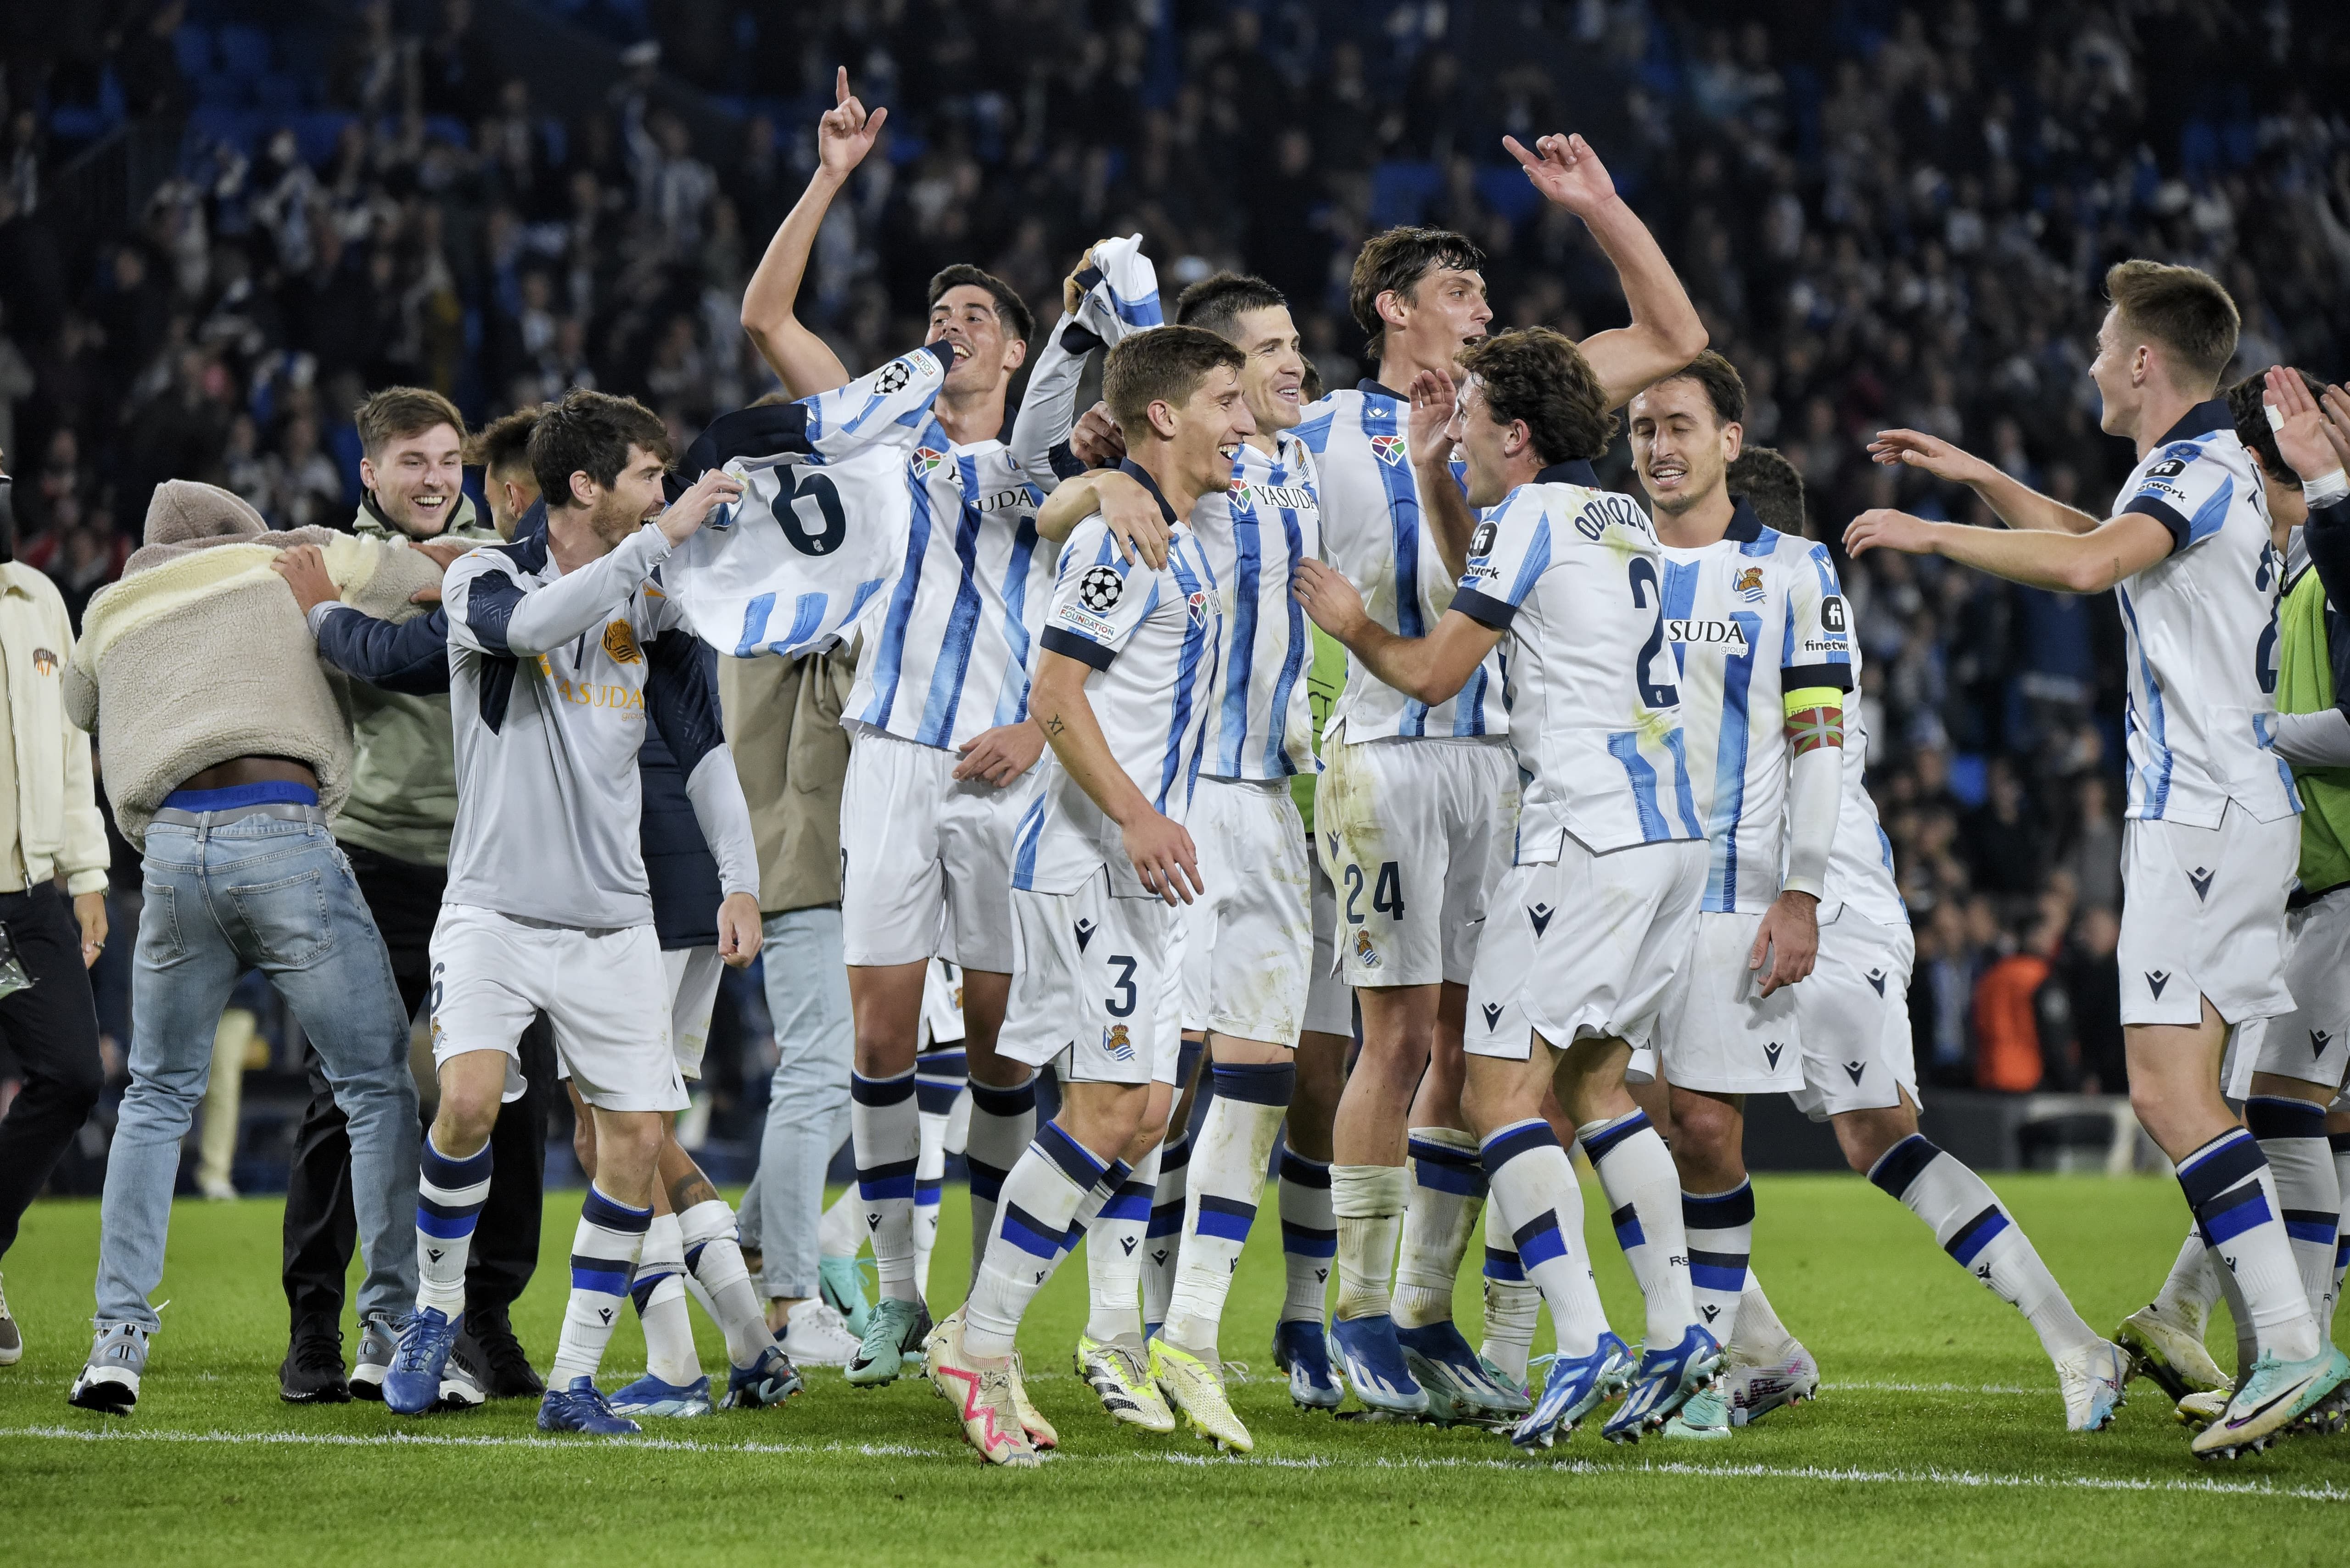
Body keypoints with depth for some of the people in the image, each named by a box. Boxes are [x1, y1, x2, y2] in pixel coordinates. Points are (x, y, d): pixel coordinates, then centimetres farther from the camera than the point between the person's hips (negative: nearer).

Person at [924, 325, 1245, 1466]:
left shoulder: (1178, 539, 18)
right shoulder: (1122, 531, -12)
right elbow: (1056, 695, -18)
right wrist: (1135, 816, -24)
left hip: (1138, 866, 10)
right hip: (1085, 860, -10)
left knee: (1142, 1110, 7)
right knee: (1110, 1107, -12)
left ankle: (981, 1332, 11)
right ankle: (982, 1340, -5)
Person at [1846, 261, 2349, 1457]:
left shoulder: (2205, 468, -12)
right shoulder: (2200, 468, 19)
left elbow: (2085, 564, -31)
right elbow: (2099, 543, 40)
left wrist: (1929, 535, -20)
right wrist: (1978, 478, 33)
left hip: (2205, 816, -10)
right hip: (2217, 808, 10)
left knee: (2168, 1087, -17)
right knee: (2184, 1090, 10)